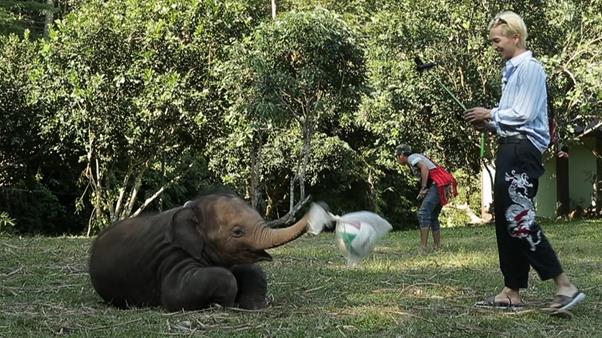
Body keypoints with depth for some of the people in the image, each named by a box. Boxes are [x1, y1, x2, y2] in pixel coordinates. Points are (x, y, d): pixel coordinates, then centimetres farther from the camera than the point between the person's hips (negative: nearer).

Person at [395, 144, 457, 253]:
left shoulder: (411, 158, -1)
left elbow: (424, 168, -18)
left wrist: (423, 188, -17)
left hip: (438, 183, -10)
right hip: (439, 185, 10)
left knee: (423, 213, -16)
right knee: (433, 217, 13)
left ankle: (423, 248, -22)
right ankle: (437, 247, 13)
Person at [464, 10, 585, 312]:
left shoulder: (529, 68, -9)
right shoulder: (512, 71, 20)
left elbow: (523, 115, -16)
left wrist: (490, 114, -4)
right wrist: (488, 124, 8)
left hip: (523, 149, -10)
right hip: (510, 148, 10)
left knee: (519, 218, -15)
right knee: (505, 219, 7)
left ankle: (564, 285, -14)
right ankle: (511, 292, 10)